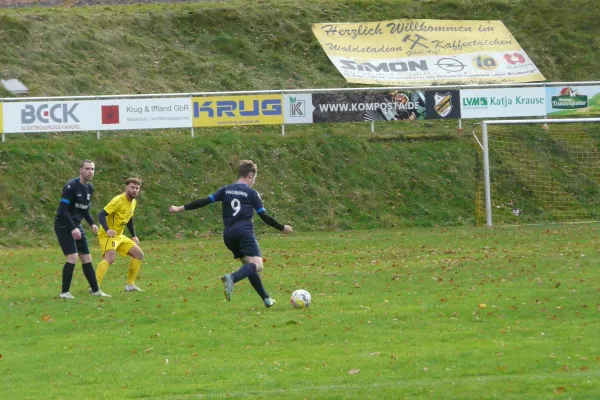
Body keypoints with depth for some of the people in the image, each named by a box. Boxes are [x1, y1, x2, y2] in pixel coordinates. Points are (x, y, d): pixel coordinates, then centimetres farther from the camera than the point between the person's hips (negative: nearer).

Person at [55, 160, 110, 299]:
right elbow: (62, 210, -21)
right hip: (64, 225, -8)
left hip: (76, 226, 8)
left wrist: (92, 223, 4)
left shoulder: (89, 188, 8)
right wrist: (72, 228, -27)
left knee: (87, 258, 8)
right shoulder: (71, 186, -18)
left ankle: (95, 290, 18)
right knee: (73, 257, -17)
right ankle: (65, 292, -9)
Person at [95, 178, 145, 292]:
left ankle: (130, 285, 20)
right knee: (110, 257, -32)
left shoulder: (133, 202, 8)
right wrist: (107, 230, -39)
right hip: (107, 234, -9)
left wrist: (133, 236, 21)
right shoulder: (119, 201, -20)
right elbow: (101, 215, -25)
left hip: (119, 236, 9)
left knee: (139, 254, 12)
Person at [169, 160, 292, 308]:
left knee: (249, 265, 18)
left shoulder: (226, 190, 15)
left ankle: (266, 298, 16)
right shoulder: (251, 193, 5)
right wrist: (282, 228, 16)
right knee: (257, 265, -17)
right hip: (245, 233, -6)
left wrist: (180, 208, 16)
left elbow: (205, 201, 11)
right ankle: (232, 278, -45)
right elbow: (264, 216, 4)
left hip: (229, 235, 6)